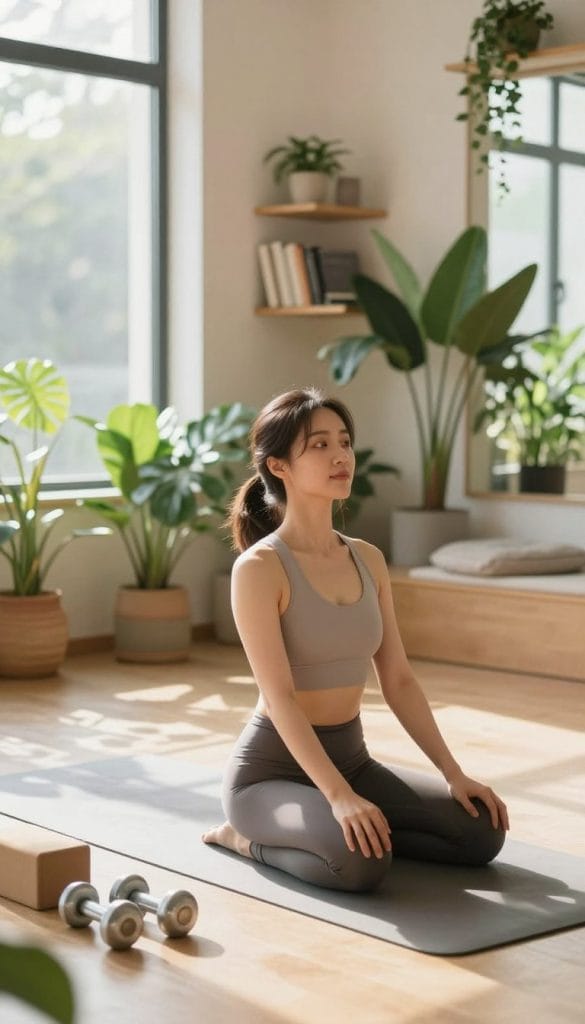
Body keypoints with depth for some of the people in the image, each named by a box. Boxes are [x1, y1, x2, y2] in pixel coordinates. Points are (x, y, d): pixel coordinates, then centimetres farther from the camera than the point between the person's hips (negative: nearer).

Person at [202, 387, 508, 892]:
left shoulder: (368, 560, 4)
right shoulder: (259, 567, -17)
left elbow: (398, 681, 6)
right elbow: (280, 697, -23)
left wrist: (454, 773, -2)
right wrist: (339, 797, -32)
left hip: (350, 757, 7)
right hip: (272, 768, -7)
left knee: (481, 829, -8)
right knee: (361, 860, -34)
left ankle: (333, 829, 8)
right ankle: (253, 837, -4)